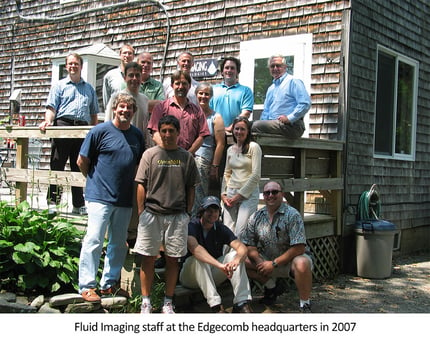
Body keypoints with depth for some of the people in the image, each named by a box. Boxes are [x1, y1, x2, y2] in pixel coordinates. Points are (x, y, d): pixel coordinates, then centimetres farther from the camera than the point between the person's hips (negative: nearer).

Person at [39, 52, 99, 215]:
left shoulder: (89, 88, 21)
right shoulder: (59, 86, 12)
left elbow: (93, 113, 21)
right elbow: (52, 107, 1)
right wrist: (47, 121, -17)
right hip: (63, 125, -3)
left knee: (79, 168, 6)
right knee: (57, 165, -4)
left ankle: (79, 205, 12)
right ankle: (52, 203, -1)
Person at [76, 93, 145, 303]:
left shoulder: (137, 135, 9)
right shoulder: (100, 131, -5)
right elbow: (82, 161, -1)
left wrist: (128, 183, 10)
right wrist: (96, 181, 6)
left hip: (125, 199, 6)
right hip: (100, 196, -6)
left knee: (119, 244, 12)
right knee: (94, 240, -6)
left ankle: (109, 283, 24)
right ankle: (87, 286, 3)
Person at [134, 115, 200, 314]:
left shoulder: (186, 157, 7)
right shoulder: (150, 154, 4)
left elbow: (191, 189, 11)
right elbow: (141, 185, 3)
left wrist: (188, 213, 6)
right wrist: (141, 212, -1)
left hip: (177, 216, 1)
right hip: (151, 214, -1)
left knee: (173, 259, 6)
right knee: (148, 259, 3)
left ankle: (168, 302, 16)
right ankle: (145, 301, 13)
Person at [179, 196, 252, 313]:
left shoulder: (221, 229, -1)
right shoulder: (192, 226, -15)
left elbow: (242, 248, -15)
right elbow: (193, 247, -37)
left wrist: (235, 261, -40)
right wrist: (220, 265, -48)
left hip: (212, 275, 4)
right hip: (190, 276, -4)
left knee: (235, 254, -16)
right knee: (199, 259, -34)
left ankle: (241, 303, -28)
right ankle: (215, 305, -40)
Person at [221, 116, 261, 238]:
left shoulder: (254, 147, -2)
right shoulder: (230, 149, 15)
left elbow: (256, 175, -7)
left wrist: (239, 195, -8)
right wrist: (223, 194, 7)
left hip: (249, 194, -5)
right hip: (231, 193, 5)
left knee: (240, 232, -16)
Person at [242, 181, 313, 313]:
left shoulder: (292, 215, -15)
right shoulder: (256, 217, 0)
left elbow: (299, 248, -22)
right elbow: (249, 245, 0)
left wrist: (274, 263, -21)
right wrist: (261, 262, -19)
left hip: (291, 258, -5)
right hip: (269, 261, 5)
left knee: (302, 263, -38)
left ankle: (305, 305, -15)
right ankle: (271, 287, 10)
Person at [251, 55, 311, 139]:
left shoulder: (294, 82, 2)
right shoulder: (271, 89, 27)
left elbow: (305, 104, -10)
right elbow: (266, 111, 29)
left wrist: (289, 118, -16)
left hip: (291, 126, -7)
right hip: (272, 124, 7)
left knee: (255, 126, -29)